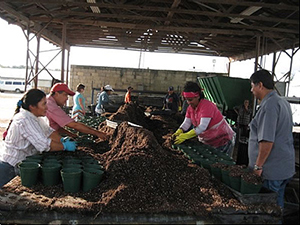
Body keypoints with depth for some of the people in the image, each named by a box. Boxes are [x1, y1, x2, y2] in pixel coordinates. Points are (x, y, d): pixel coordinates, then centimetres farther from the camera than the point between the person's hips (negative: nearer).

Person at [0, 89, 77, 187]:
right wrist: (65, 146, -20)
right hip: (11, 166, -9)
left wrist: (61, 140, -12)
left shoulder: (34, 116, 4)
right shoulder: (24, 120, -26)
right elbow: (44, 145, -30)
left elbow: (48, 131, 6)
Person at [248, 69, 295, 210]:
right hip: (285, 168, 10)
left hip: (272, 171, -10)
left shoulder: (269, 105, -19)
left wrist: (258, 166, -16)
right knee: (277, 206, 20)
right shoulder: (283, 102, 13)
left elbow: (267, 141, -24)